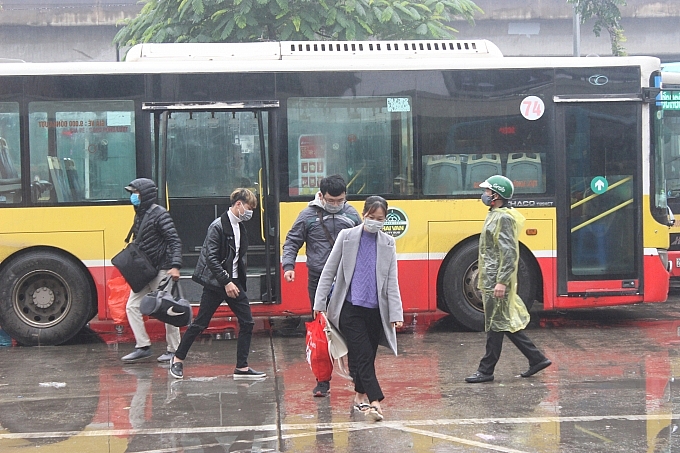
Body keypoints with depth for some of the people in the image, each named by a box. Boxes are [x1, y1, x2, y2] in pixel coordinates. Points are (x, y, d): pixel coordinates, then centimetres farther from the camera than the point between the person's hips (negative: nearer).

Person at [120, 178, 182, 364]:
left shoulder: (159, 214, -14)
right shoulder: (140, 215, 11)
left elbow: (175, 241, -19)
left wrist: (175, 266, -28)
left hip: (161, 270, -9)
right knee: (132, 306, 5)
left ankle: (174, 350, 8)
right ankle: (143, 347, 9)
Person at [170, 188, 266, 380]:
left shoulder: (240, 227, 10)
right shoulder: (218, 226, -14)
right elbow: (211, 258, -19)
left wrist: (239, 283, 11)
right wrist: (226, 282, -21)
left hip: (233, 282, 8)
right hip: (215, 283, -7)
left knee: (247, 322, 0)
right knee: (200, 323, 0)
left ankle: (242, 368, 5)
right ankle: (178, 359, 17)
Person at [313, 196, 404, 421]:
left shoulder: (388, 243, 8)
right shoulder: (346, 237, 1)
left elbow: (392, 281, 6)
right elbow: (329, 271, 3)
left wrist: (396, 314, -2)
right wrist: (320, 303, 0)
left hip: (376, 310, 3)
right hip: (350, 308, -3)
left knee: (367, 356, 10)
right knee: (363, 355, -11)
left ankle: (360, 395, 26)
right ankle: (375, 401, -17)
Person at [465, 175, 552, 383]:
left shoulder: (503, 218, -16)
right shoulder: (495, 216, 16)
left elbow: (509, 253, -22)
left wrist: (501, 282, -25)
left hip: (496, 282, -10)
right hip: (492, 280, 10)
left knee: (496, 326, -2)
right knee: (507, 323, 13)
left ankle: (486, 370, 5)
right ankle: (536, 359, 18)